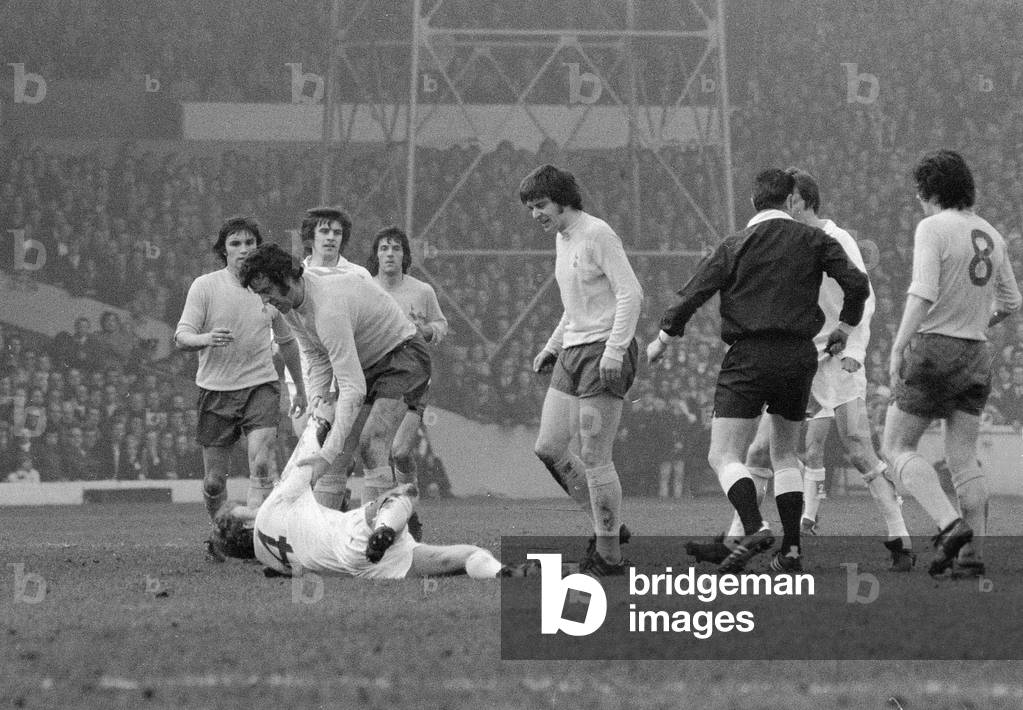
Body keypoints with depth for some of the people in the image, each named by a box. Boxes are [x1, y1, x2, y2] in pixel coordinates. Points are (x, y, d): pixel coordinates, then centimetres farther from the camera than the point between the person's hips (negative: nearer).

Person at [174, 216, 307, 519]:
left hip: (260, 385, 1)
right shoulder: (205, 286, -3)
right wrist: (206, 339, -31)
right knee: (214, 481, 3)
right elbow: (181, 338, -8)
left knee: (261, 464, -21)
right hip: (215, 389, -1)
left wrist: (300, 389, 27)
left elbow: (287, 341, 20)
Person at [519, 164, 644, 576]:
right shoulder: (562, 238, 16)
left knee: (593, 457, -9)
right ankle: (608, 525, 17)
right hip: (573, 350, 9)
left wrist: (614, 350, -24)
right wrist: (552, 347, 22)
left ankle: (609, 555, -1)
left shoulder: (598, 235, -12)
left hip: (604, 353, -9)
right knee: (548, 448, 5)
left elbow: (631, 294, -17)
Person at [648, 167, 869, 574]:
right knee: (785, 454, 18)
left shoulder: (735, 247, 1)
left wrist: (662, 340, 12)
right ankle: (791, 549, 10)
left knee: (724, 456, -5)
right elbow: (857, 285, -1)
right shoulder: (814, 240, 6)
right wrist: (845, 328, 17)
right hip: (799, 357, 4)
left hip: (748, 357, -3)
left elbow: (693, 294, -1)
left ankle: (754, 528, -28)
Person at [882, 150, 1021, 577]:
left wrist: (898, 348, -21)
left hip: (933, 347, -6)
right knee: (963, 459, 8)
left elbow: (923, 294, -20)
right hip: (977, 352, 6)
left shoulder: (933, 229, -10)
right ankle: (971, 555, 1)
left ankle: (950, 525, -16)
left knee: (896, 446, 2)